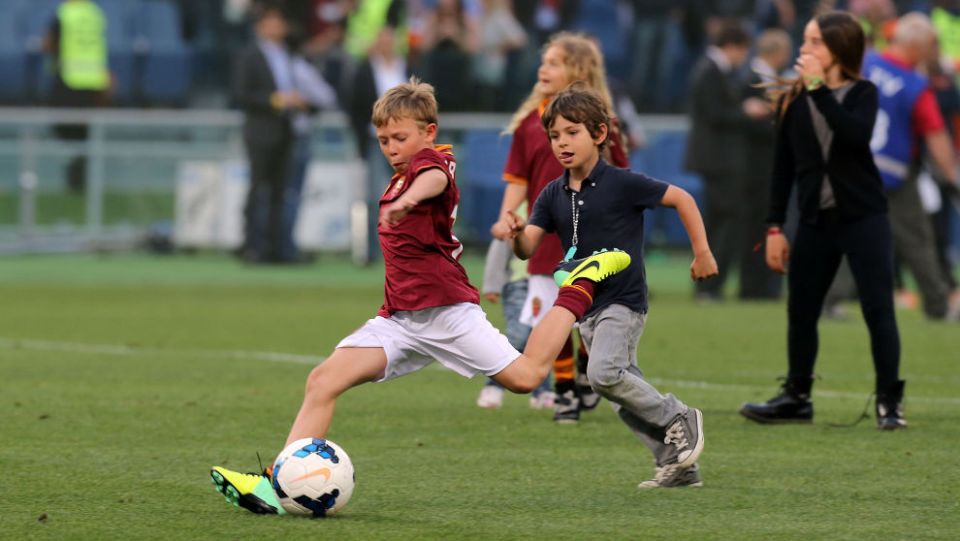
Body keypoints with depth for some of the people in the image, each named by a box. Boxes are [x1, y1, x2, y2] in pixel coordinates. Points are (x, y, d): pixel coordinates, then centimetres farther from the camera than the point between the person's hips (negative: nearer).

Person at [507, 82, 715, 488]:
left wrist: (702, 253, -1)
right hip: (586, 308, 7)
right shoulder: (553, 196, 5)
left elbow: (682, 199, -2)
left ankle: (678, 418, -10)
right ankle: (677, 465, 17)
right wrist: (518, 233, -25)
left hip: (624, 301, -7)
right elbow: (528, 249, -2)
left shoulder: (622, 184, -10)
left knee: (604, 374, -27)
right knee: (627, 399, 8)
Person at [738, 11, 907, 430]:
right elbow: (783, 167, 7)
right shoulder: (793, 101, 3)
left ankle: (889, 401, 2)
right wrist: (774, 228, 4)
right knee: (800, 312, 8)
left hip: (864, 218, -3)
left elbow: (856, 135, -25)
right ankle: (797, 398, 22)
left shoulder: (862, 94, -4)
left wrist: (819, 87, -24)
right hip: (816, 221, 3)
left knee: (878, 310, -6)